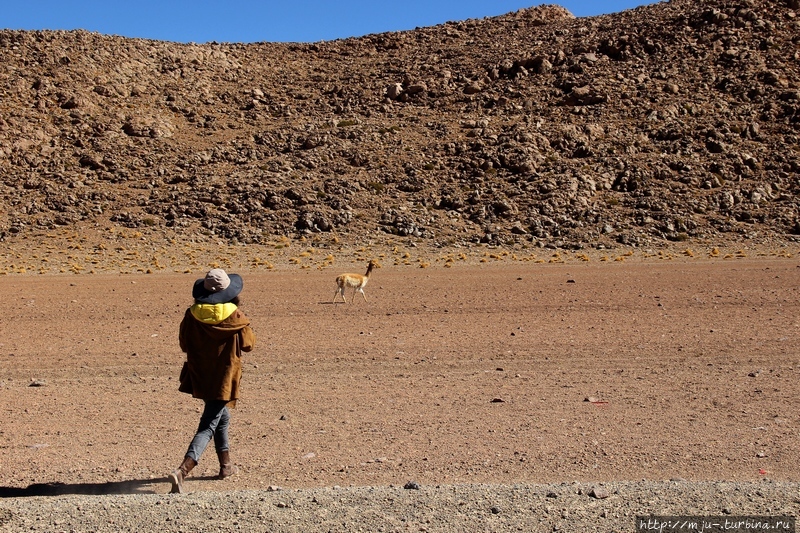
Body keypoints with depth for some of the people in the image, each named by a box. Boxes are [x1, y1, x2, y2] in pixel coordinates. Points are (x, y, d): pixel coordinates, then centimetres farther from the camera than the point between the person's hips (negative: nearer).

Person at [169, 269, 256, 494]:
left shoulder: (192, 316, -5)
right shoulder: (235, 317, -14)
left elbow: (184, 345, 5)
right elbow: (248, 344, -1)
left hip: (200, 377, 5)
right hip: (223, 379, -5)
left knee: (222, 416, 27)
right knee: (208, 426, -3)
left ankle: (226, 464, 38)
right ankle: (182, 470, -21)